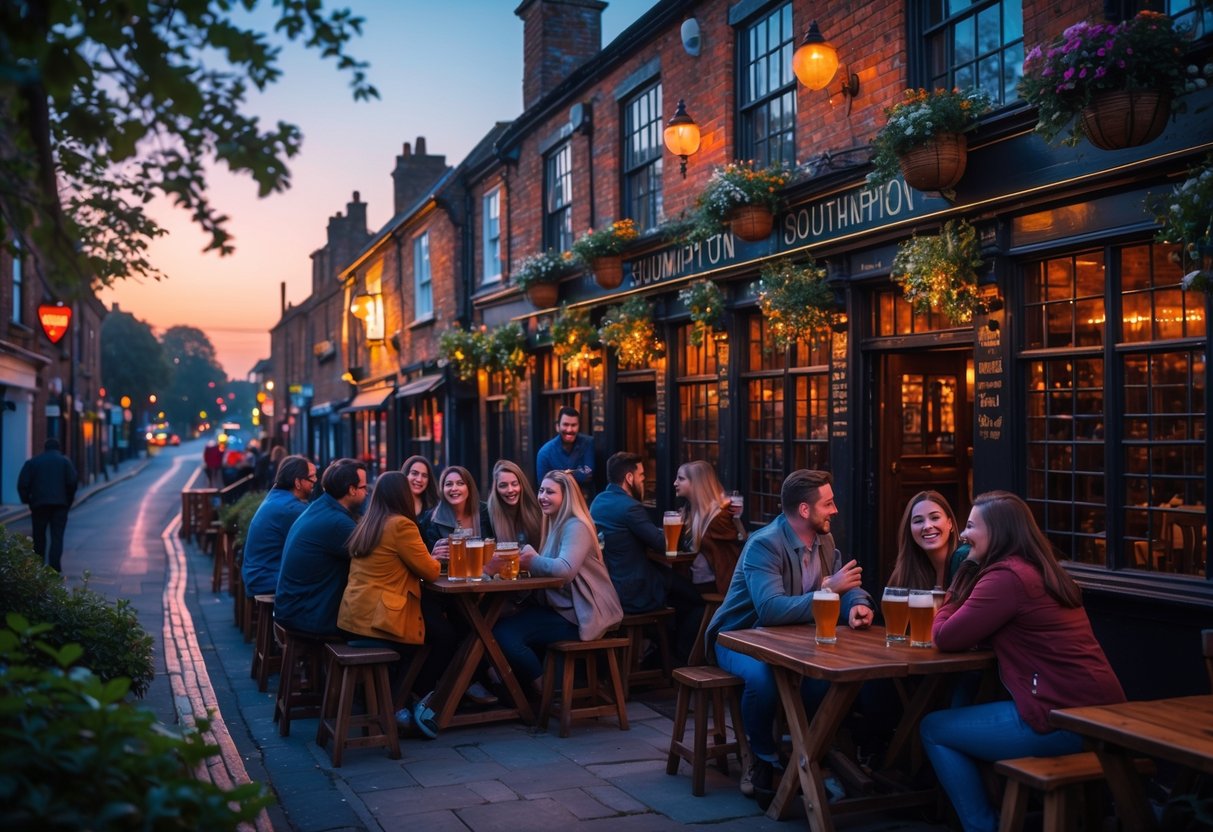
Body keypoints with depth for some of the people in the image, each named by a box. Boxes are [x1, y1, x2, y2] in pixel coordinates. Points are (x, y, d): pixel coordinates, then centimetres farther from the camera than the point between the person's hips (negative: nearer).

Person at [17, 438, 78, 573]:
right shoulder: (65, 461, 6)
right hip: (60, 504, -1)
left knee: (39, 537, 12)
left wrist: (27, 500, 11)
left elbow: (22, 484, 1)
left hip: (39, 504, 1)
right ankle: (54, 566, -13)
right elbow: (73, 482, -4)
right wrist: (68, 500, 7)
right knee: (57, 536, -2)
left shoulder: (32, 462, 9)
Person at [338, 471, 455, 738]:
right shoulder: (401, 525, -14)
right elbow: (430, 572, -8)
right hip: (380, 619, -8)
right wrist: (434, 561, 14)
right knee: (445, 636, 9)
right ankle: (421, 704, 17)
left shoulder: (365, 524, 11)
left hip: (355, 614, 8)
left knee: (436, 619, 18)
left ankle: (398, 700, 18)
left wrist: (426, 559, 23)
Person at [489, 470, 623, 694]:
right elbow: (547, 568, 9)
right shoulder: (555, 525, 17)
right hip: (561, 607, 10)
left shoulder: (576, 526, -14)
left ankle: (546, 691, 0)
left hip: (579, 616, -10)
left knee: (504, 633, -19)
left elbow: (565, 570, -30)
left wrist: (533, 560, -14)